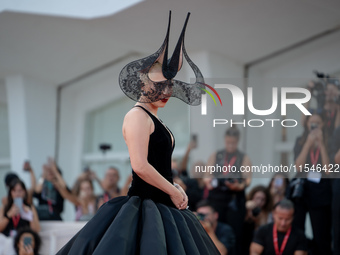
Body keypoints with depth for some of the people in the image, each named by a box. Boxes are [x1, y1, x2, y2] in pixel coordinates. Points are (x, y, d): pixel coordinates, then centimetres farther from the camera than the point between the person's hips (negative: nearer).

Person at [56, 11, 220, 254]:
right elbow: (140, 166, -21)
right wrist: (173, 191, -12)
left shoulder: (154, 119, 17)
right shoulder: (137, 115, -11)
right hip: (145, 206, -9)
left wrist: (175, 187, 6)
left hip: (163, 205, 9)